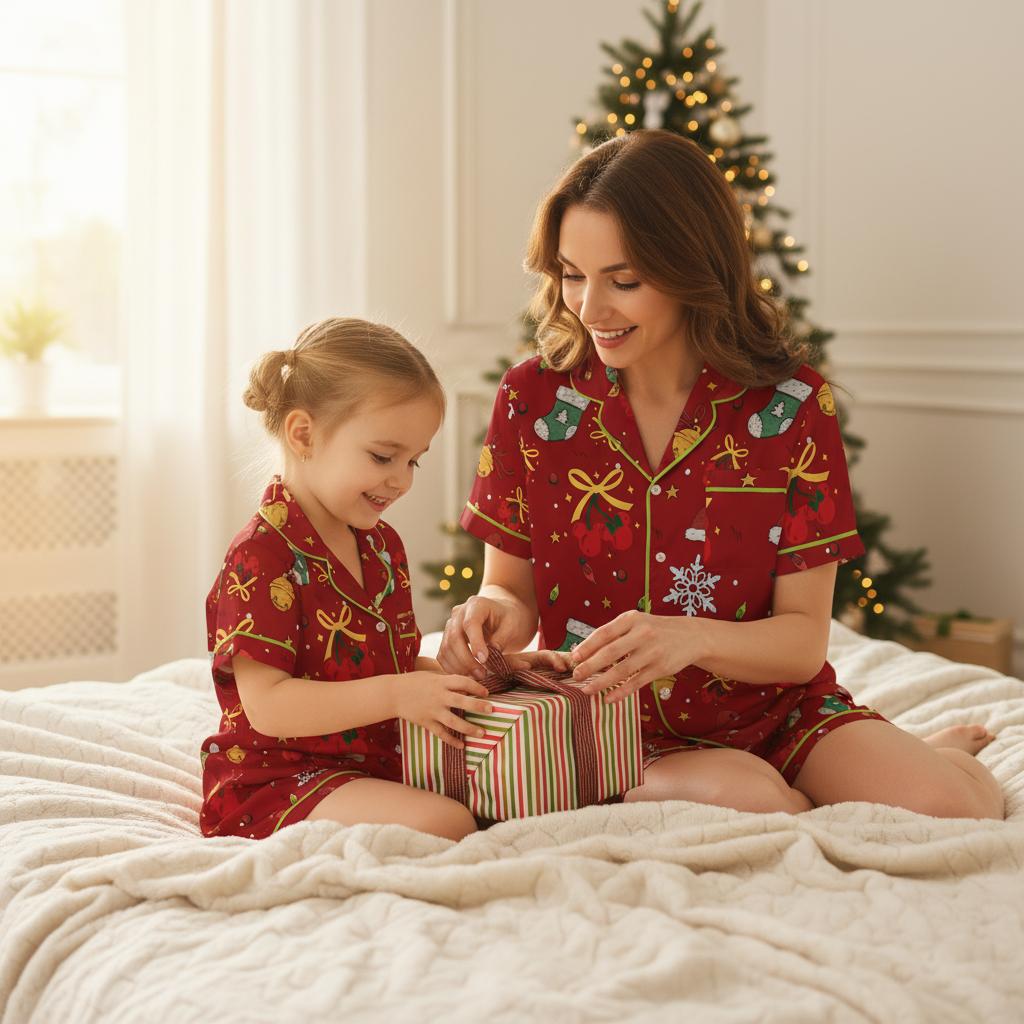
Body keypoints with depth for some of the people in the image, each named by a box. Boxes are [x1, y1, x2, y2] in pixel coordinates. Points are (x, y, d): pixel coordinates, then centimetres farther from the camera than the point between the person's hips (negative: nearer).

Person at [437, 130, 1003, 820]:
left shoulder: (789, 402, -7)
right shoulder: (534, 398, -4)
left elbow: (804, 640, -9)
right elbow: (513, 586, 3)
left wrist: (690, 639, -29)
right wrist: (498, 611, -22)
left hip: (773, 714, 0)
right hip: (613, 734, 0)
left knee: (944, 811, -25)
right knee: (748, 799, -33)